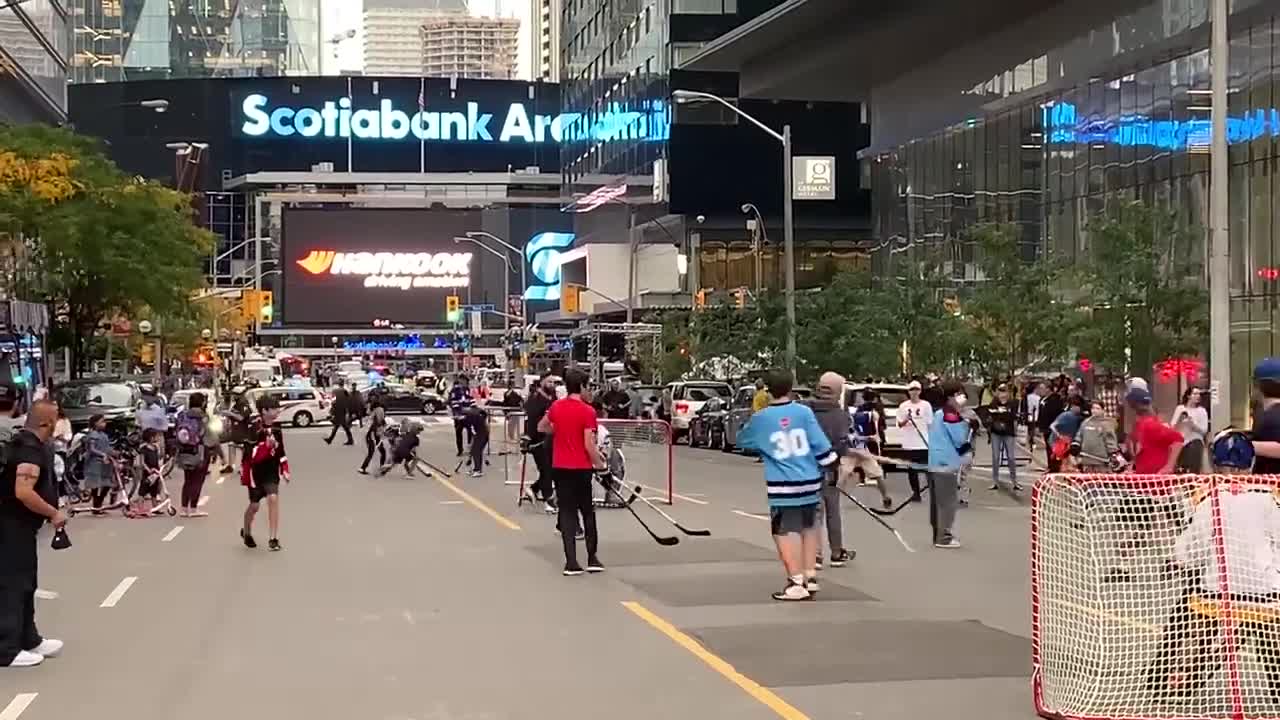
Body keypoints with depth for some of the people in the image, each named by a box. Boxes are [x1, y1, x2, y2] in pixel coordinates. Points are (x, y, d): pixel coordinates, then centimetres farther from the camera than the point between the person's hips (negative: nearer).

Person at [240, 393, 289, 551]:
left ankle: (274, 539, -12)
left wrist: (285, 470, 8)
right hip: (256, 473, -3)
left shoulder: (276, 430, 2)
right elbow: (252, 455, -21)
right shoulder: (254, 430, -17)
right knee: (254, 505, 8)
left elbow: (281, 452, 13)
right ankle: (246, 532, 38)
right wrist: (267, 446, -33)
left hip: (272, 472, 4)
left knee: (273, 498, -15)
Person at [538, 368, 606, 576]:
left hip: (560, 467, 4)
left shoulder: (556, 407, 1)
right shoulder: (587, 411, -15)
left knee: (567, 513, 5)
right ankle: (592, 558, 16)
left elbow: (541, 427, 18)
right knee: (588, 512, 12)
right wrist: (599, 463, -4)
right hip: (581, 468, -3)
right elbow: (589, 444, -17)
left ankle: (571, 562, -2)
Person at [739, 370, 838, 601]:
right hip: (809, 482, 3)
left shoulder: (761, 418, -1)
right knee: (808, 527, 19)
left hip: (782, 486, -3)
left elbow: (742, 441, 18)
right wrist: (830, 466, 13)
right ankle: (810, 577, 22)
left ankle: (796, 583, -8)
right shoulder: (804, 412, 0)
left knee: (786, 532, -1)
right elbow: (821, 445, -1)